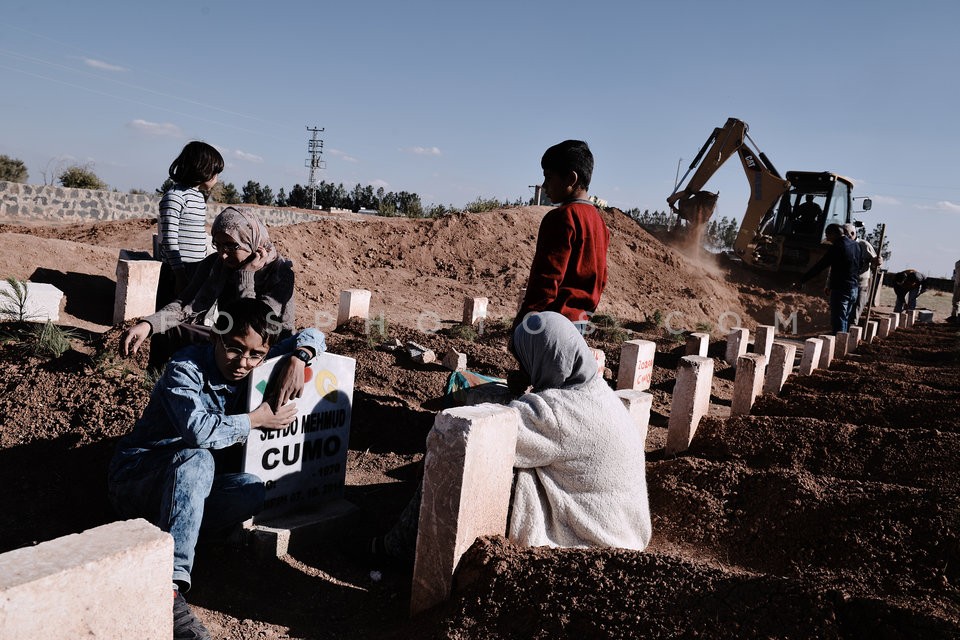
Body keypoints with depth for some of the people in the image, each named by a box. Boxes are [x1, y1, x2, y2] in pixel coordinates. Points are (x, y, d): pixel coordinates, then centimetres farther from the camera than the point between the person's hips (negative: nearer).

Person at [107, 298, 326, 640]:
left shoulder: (251, 367, 0)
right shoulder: (186, 369, -19)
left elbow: (312, 336, 8)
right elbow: (198, 430, -36)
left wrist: (297, 359, -14)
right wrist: (257, 419, -24)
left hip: (188, 488, 6)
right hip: (134, 478, -5)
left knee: (251, 491, -25)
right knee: (197, 459, -38)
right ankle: (170, 586, -44)